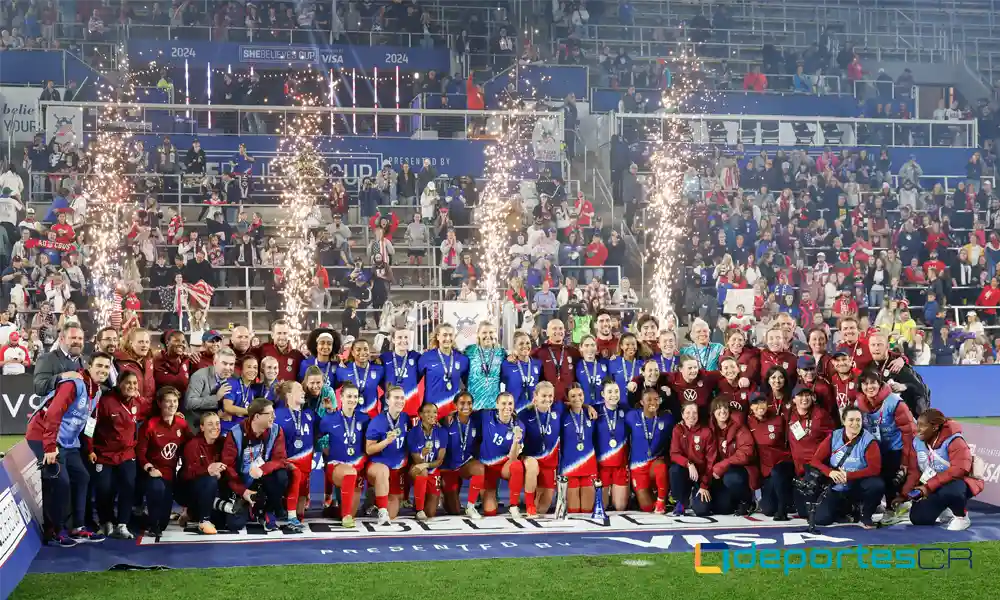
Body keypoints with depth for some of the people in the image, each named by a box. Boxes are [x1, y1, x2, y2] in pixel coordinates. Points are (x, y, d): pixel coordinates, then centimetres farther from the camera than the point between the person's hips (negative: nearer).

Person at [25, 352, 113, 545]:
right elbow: (53, 414, -26)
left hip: (67, 441, 10)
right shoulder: (75, 383, -20)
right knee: (60, 482, -14)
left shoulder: (97, 392, 10)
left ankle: (78, 528, 16)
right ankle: (54, 531, -1)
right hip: (44, 437, -10)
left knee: (82, 477, 9)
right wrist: (50, 446, -29)